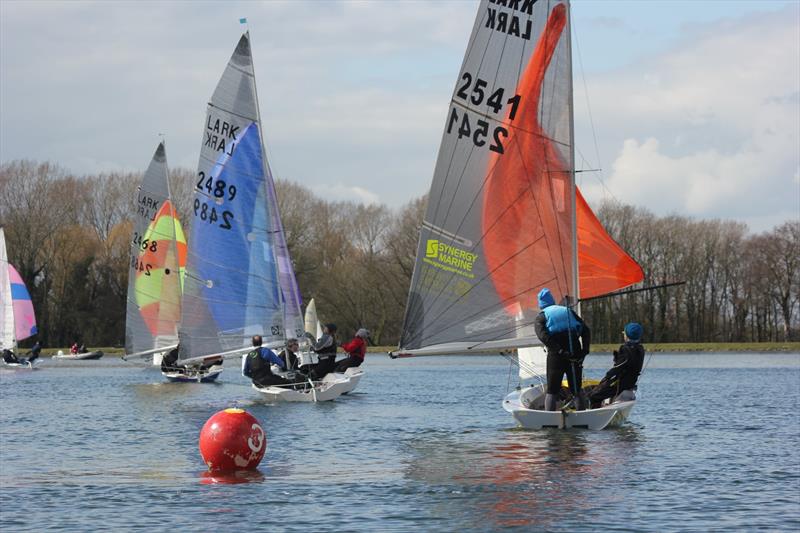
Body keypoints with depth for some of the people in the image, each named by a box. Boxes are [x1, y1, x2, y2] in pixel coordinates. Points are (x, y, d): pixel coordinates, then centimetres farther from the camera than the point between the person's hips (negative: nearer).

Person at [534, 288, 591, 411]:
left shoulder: (540, 317, 9)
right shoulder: (569, 312, 19)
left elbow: (543, 336, -11)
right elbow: (586, 330, 9)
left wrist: (560, 351, -15)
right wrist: (585, 350, 3)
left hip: (556, 356, -3)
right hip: (576, 356, 3)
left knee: (552, 391, 5)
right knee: (576, 390, 14)